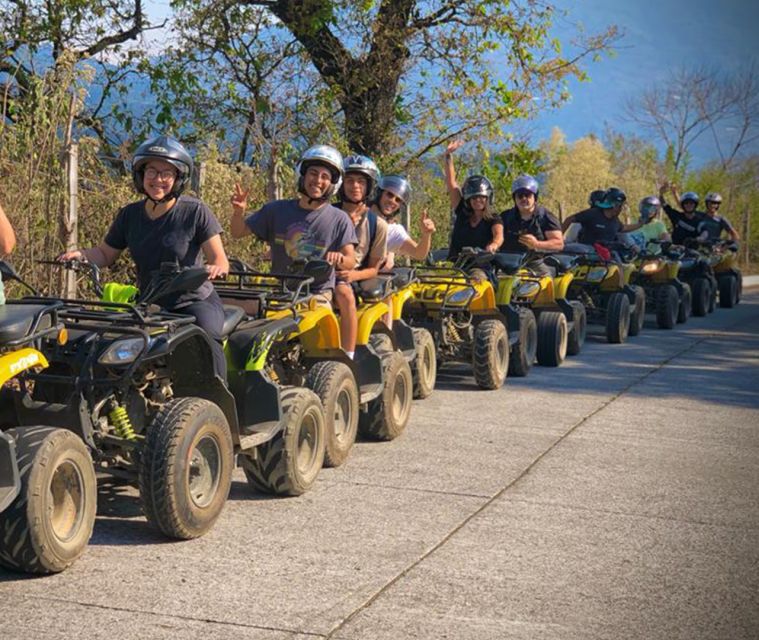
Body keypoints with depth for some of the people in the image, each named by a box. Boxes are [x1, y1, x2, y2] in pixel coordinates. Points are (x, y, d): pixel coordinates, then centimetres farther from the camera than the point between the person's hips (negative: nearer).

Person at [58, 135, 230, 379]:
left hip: (195, 301, -4)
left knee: (205, 335, -35)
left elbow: (220, 261, -8)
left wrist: (215, 268, -33)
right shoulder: (130, 215, 7)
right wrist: (81, 254, -6)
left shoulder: (195, 212, -6)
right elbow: (105, 254, 15)